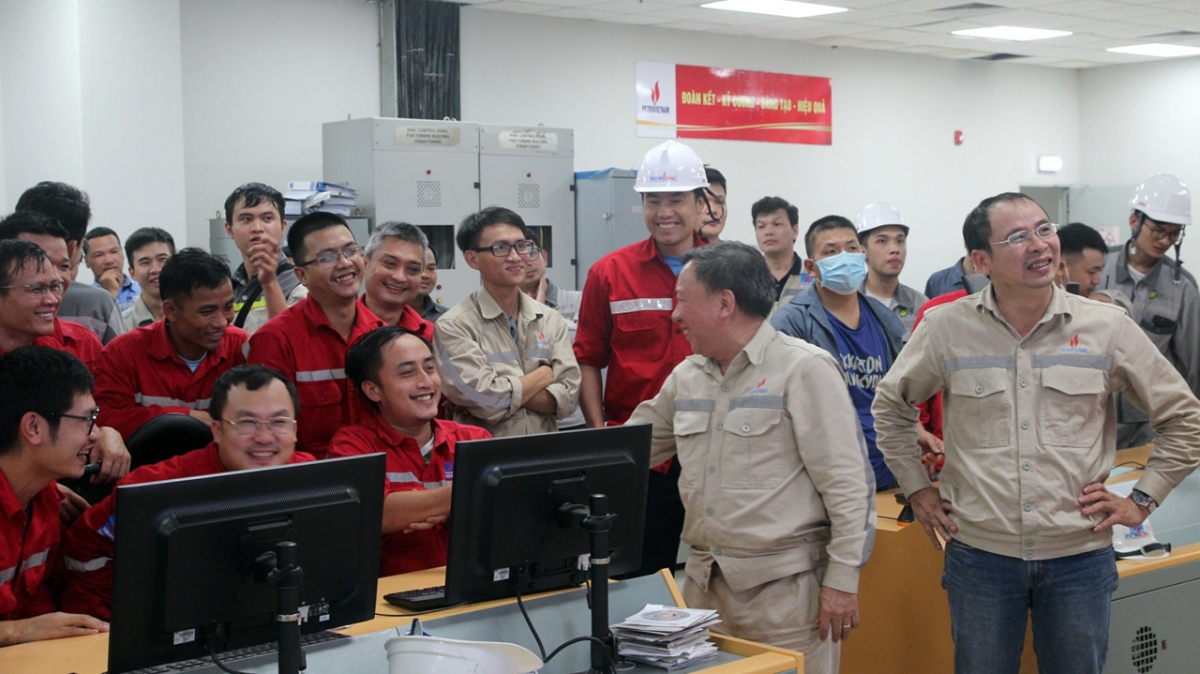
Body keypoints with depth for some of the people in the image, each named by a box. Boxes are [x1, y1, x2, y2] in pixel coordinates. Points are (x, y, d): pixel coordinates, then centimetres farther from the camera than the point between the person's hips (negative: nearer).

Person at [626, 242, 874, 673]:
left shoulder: (803, 369, -8)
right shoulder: (686, 376, 12)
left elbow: (848, 484, -11)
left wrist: (842, 581, -13)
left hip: (784, 586, -6)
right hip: (704, 583, 6)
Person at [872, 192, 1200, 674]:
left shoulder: (1107, 327, -2)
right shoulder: (947, 328, -3)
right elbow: (890, 405, 13)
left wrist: (1142, 500, 2)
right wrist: (917, 489, 8)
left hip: (1080, 554, 0)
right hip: (979, 551, 0)